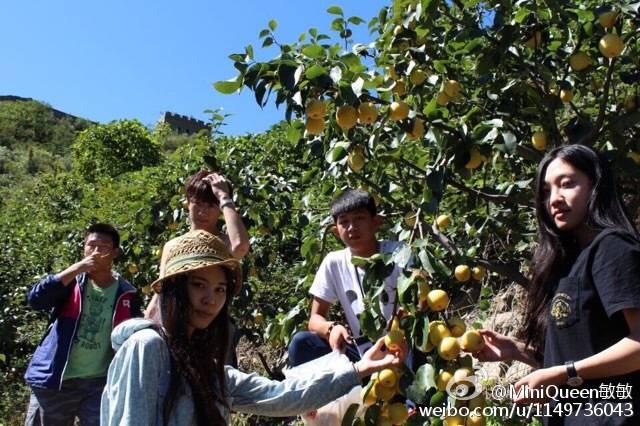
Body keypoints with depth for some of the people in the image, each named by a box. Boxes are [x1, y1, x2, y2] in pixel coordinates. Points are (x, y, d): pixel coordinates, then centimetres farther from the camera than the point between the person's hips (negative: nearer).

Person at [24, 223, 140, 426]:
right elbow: (36, 299, -16)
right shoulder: (71, 281, 1)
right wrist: (77, 268, -21)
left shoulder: (126, 293, -1)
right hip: (55, 381, 1)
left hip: (100, 383, 0)